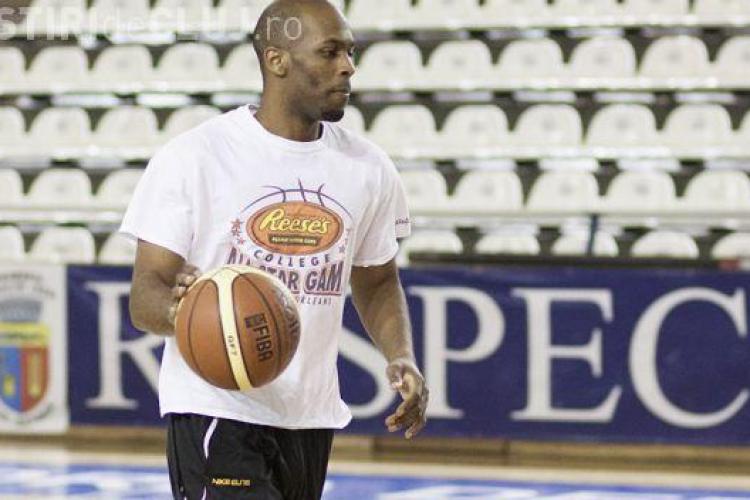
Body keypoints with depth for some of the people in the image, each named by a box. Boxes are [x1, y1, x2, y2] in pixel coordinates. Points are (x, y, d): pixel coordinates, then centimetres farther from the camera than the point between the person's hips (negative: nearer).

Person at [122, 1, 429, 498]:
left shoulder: (368, 168, 4)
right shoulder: (194, 157, -10)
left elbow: (377, 283, 18)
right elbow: (144, 297, -9)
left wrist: (402, 358, -1)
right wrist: (176, 310, -33)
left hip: (311, 417, 6)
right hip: (216, 412, -6)